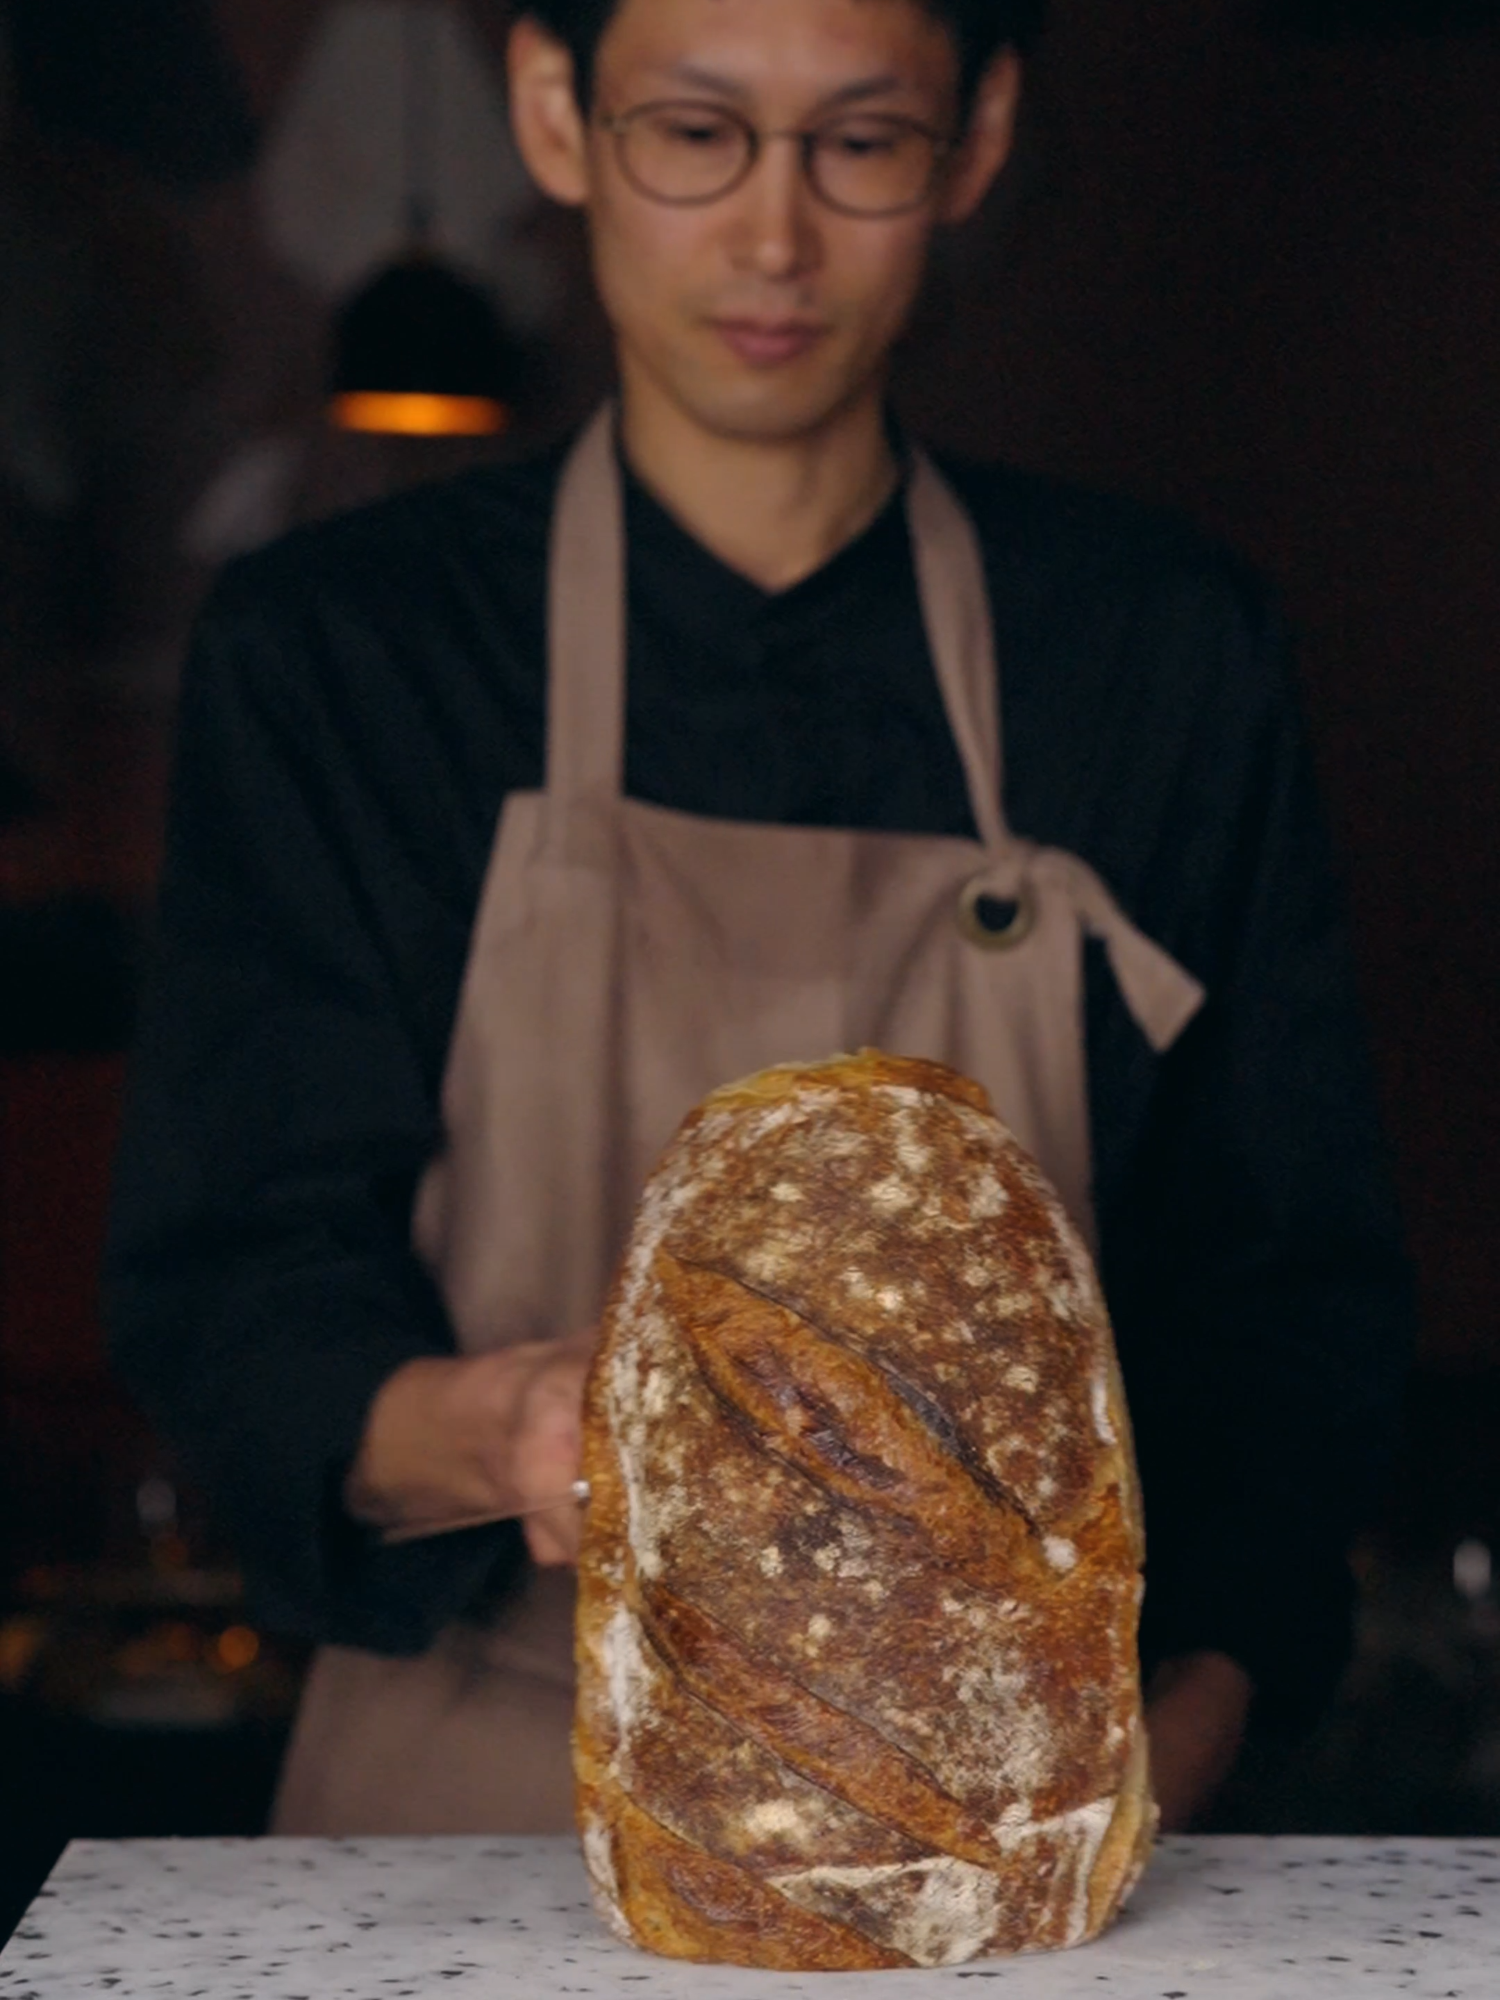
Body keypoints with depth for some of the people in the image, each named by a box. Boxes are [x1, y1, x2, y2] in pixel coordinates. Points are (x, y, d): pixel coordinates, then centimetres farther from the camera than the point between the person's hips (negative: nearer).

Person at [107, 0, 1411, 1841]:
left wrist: (1153, 1778, -5)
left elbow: (1286, 1290, 9)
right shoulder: (329, 655, 5)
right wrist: (494, 1431, -22)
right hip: (477, 1804, -2)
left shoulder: (1163, 652, 9)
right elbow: (231, 1292, 0)